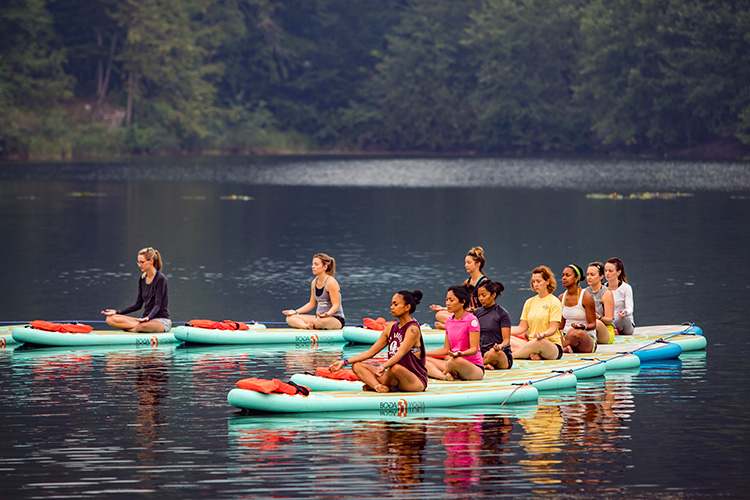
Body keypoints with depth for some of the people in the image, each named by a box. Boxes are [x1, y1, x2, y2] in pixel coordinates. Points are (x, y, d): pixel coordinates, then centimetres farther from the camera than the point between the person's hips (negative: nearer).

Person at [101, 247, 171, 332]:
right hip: (146, 318, 8)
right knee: (110, 319, -12)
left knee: (143, 326, -46)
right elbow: (138, 305, 14)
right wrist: (117, 312, 5)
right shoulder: (142, 279, 11)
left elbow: (157, 305, -18)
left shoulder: (160, 279, -11)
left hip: (162, 320, -8)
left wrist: (147, 318, -37)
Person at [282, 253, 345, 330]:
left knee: (321, 321, -44)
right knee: (290, 318, -5)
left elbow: (336, 305, -18)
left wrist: (328, 313, -38)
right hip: (319, 317, 8)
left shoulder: (331, 282, -14)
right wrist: (296, 312, 10)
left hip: (336, 318, -8)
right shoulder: (314, 282, 10)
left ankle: (312, 326, -9)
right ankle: (308, 326, -30)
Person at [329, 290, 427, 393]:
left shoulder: (413, 329, -12)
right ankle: (378, 387, -29)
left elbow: (400, 353, -27)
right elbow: (371, 352, 13)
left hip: (416, 382, -8)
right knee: (357, 366, -3)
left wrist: (383, 366, -44)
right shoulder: (391, 328, 12)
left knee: (395, 368, -41)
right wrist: (345, 362, 6)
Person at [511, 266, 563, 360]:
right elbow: (522, 327, 14)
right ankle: (535, 355, -37)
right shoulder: (529, 302, 18)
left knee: (539, 342, -43)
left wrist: (544, 334, -32)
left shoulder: (554, 303, 1)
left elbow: (553, 328, -9)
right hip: (531, 342, 6)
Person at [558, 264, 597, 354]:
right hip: (566, 336, 4)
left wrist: (583, 326, -28)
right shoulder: (561, 298, 10)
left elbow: (593, 325, -6)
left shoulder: (586, 297, -7)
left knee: (576, 333, -41)